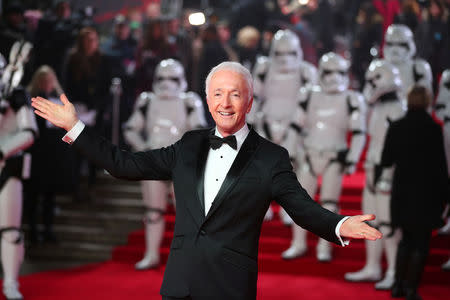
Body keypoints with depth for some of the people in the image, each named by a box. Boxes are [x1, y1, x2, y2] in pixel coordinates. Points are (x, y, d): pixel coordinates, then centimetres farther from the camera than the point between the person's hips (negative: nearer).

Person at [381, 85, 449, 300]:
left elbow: (386, 161, 2)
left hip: (402, 192, 4)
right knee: (421, 242, 5)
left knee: (407, 239, 19)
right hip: (427, 194, -4)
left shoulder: (396, 127, -1)